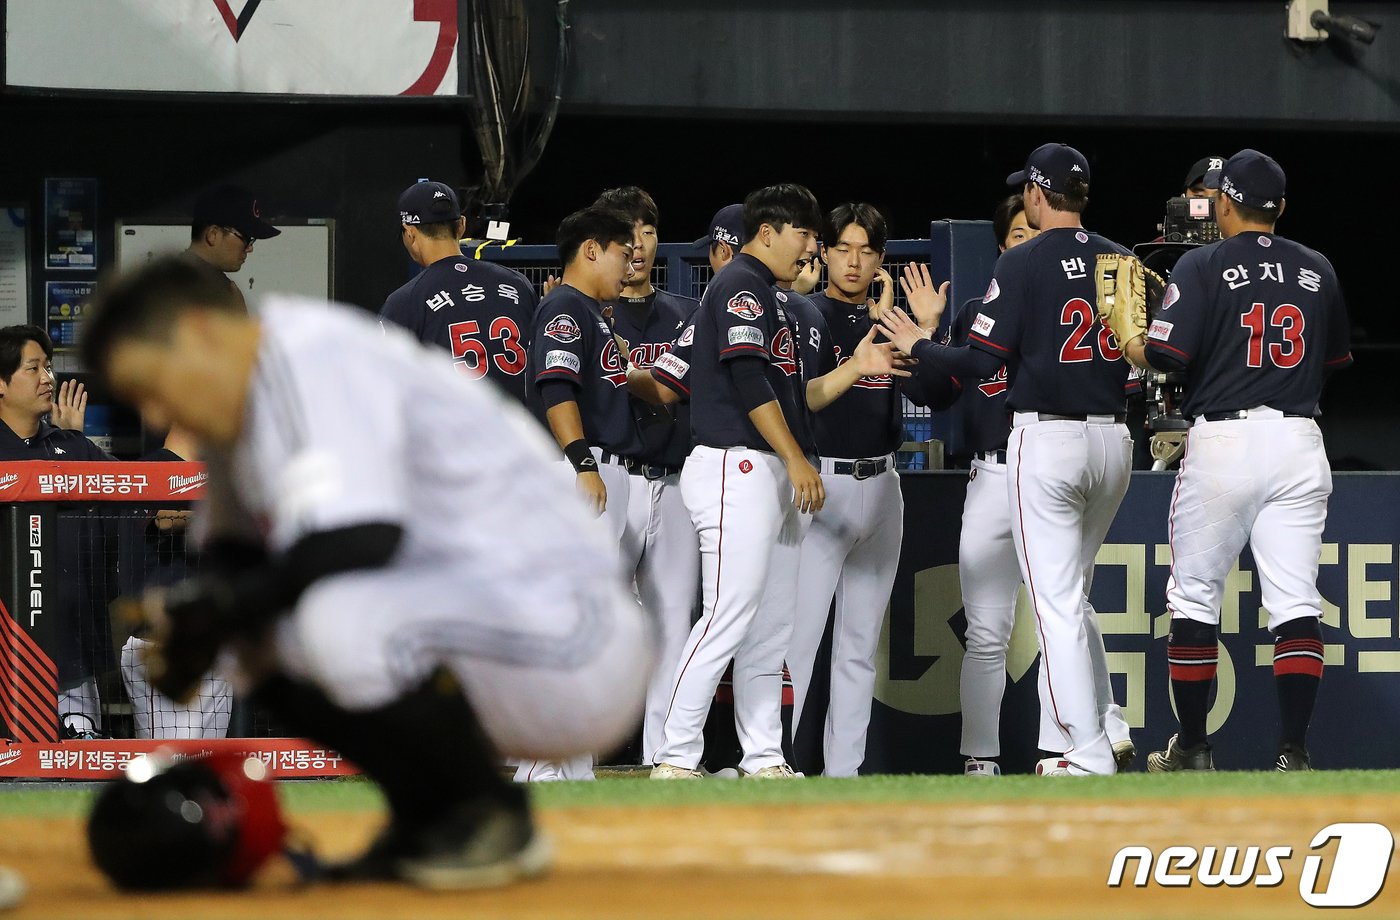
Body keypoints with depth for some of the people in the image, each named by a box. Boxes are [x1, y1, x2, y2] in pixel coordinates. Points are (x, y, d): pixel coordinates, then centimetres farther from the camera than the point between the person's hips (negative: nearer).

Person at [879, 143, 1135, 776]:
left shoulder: (1022, 264, -8)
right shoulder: (1121, 261, 9)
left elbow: (982, 362, -12)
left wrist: (918, 346, 4)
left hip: (1046, 437, -6)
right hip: (1113, 437, 6)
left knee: (1057, 603, -4)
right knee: (1073, 596, 20)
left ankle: (1089, 755, -9)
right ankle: (1104, 728, 16)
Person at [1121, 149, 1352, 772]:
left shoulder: (1205, 266, -5)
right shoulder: (1316, 270, 9)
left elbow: (1165, 353, -12)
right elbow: (1336, 359, 19)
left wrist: (1125, 343, 7)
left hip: (1223, 437, -3)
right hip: (1298, 439, 3)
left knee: (1194, 597, 9)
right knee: (1295, 602, 1)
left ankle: (1192, 747, 12)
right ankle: (1293, 752, -7)